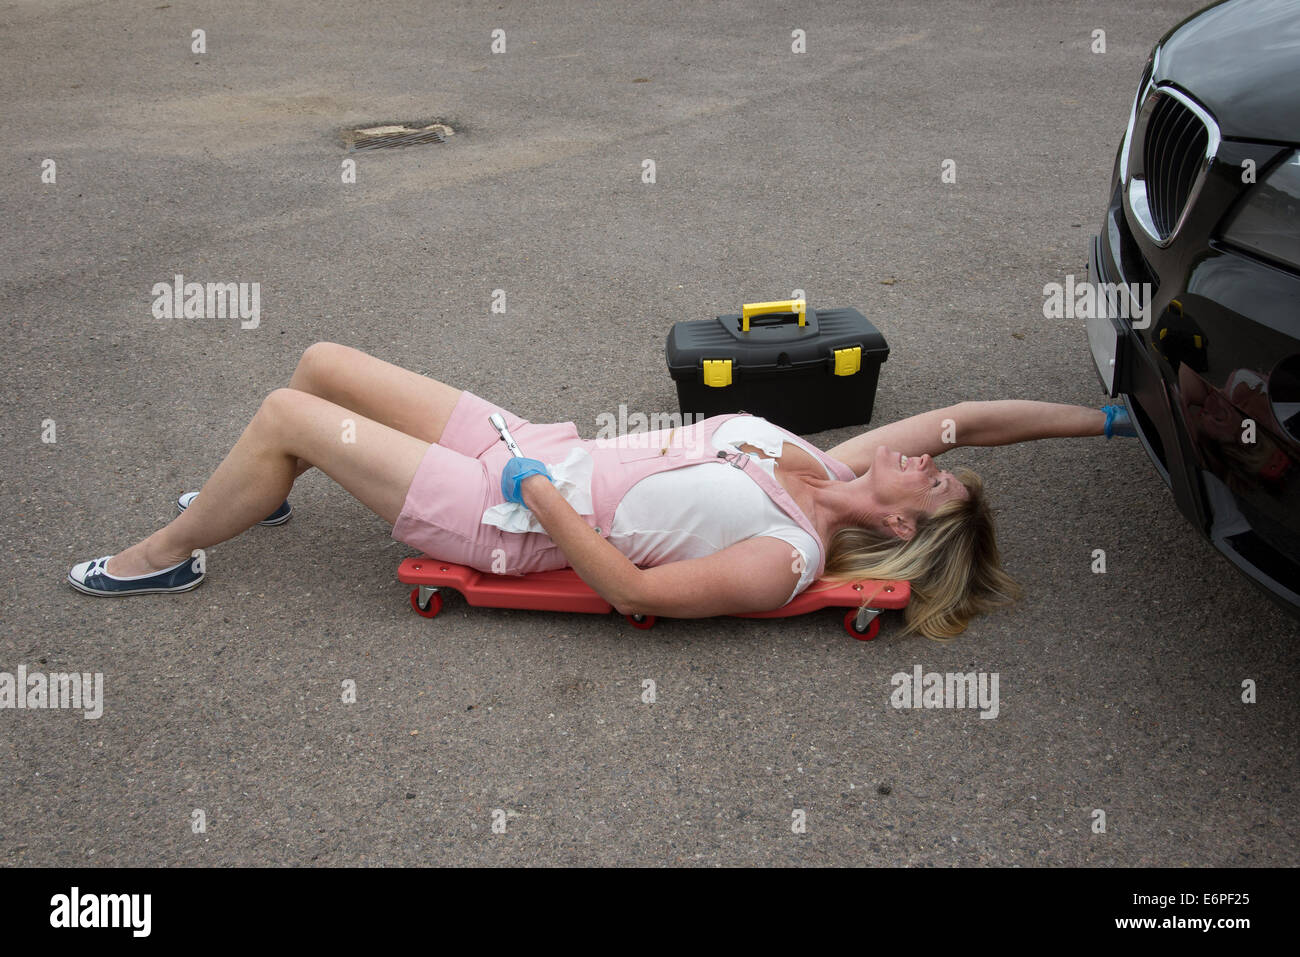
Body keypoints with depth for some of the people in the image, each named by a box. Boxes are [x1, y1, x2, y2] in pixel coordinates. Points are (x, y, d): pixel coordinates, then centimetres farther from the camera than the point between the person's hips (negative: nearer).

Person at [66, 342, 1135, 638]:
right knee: (320, 363, 12)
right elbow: (965, 417, 2)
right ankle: (253, 495, 41)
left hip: (515, 523, -8)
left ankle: (165, 556, 19)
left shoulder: (784, 561, -20)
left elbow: (630, 587, -22)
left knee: (285, 415, -7)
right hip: (540, 452, 8)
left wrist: (540, 493, -19)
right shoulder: (829, 471, -1)